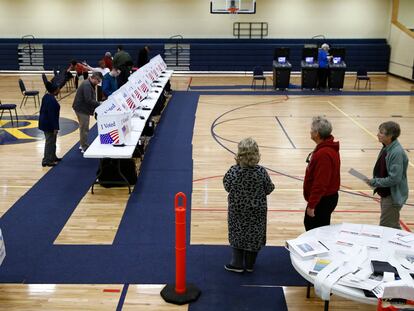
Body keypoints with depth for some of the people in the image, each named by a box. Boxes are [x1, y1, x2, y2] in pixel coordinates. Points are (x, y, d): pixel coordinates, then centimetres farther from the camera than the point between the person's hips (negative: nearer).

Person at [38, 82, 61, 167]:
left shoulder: (46, 96, 6)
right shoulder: (51, 100, -25)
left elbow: (42, 110, 15)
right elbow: (52, 115, -25)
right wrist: (55, 127, -21)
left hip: (44, 122, 10)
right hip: (49, 124, -10)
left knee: (52, 141, 22)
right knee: (50, 142, 1)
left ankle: (53, 157, 35)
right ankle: (47, 161, 8)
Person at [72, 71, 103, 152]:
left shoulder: (89, 84, 10)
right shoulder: (87, 85, -23)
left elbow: (91, 99, 15)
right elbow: (88, 100, -28)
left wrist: (97, 104, 5)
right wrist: (99, 104, -24)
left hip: (82, 108, 11)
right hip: (81, 109, -11)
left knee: (83, 128, 21)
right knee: (84, 128, -2)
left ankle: (83, 145, 34)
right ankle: (84, 147, 7)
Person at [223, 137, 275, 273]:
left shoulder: (234, 171, -19)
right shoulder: (261, 172, -19)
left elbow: (227, 187, -3)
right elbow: (269, 189, -7)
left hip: (237, 210, 0)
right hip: (257, 211, 0)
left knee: (237, 234, 18)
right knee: (254, 236, 16)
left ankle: (237, 264, 25)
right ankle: (249, 264, 29)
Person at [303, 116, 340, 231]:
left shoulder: (324, 154, -28)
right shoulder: (326, 148, 6)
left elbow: (320, 183, -28)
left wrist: (311, 205, -22)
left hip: (323, 200, -10)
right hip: (326, 197, 10)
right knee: (309, 223, 24)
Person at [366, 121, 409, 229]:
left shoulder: (397, 152, -25)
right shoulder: (386, 149, 4)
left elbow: (394, 179, -27)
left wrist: (375, 182, -18)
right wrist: (375, 181, 2)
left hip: (393, 196, -9)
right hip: (386, 194, 9)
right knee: (394, 227, 22)